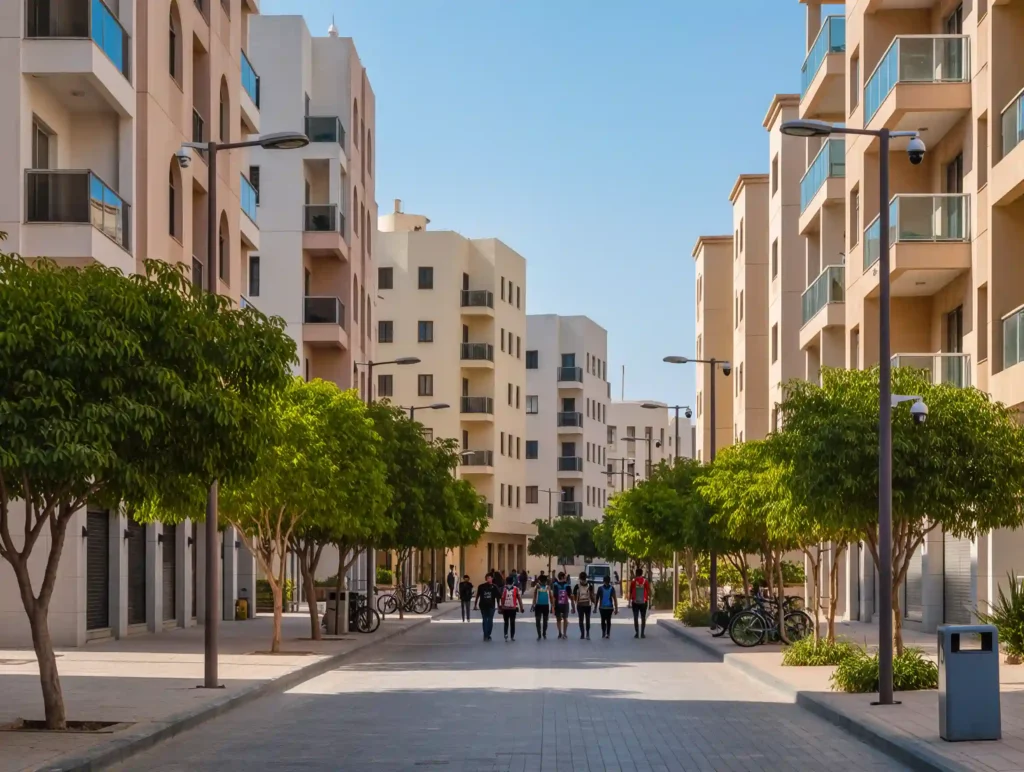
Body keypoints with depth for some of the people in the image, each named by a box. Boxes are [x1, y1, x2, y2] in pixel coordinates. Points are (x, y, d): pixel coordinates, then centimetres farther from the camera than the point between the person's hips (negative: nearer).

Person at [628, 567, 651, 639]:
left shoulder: (633, 581, -2)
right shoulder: (645, 581, -2)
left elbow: (630, 591, 4)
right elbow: (648, 591, 0)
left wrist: (630, 600, 14)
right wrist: (649, 599, 10)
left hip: (635, 602, 0)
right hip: (643, 602, 0)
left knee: (636, 617, 2)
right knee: (643, 617, 5)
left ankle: (637, 633, -3)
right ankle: (642, 633, 0)